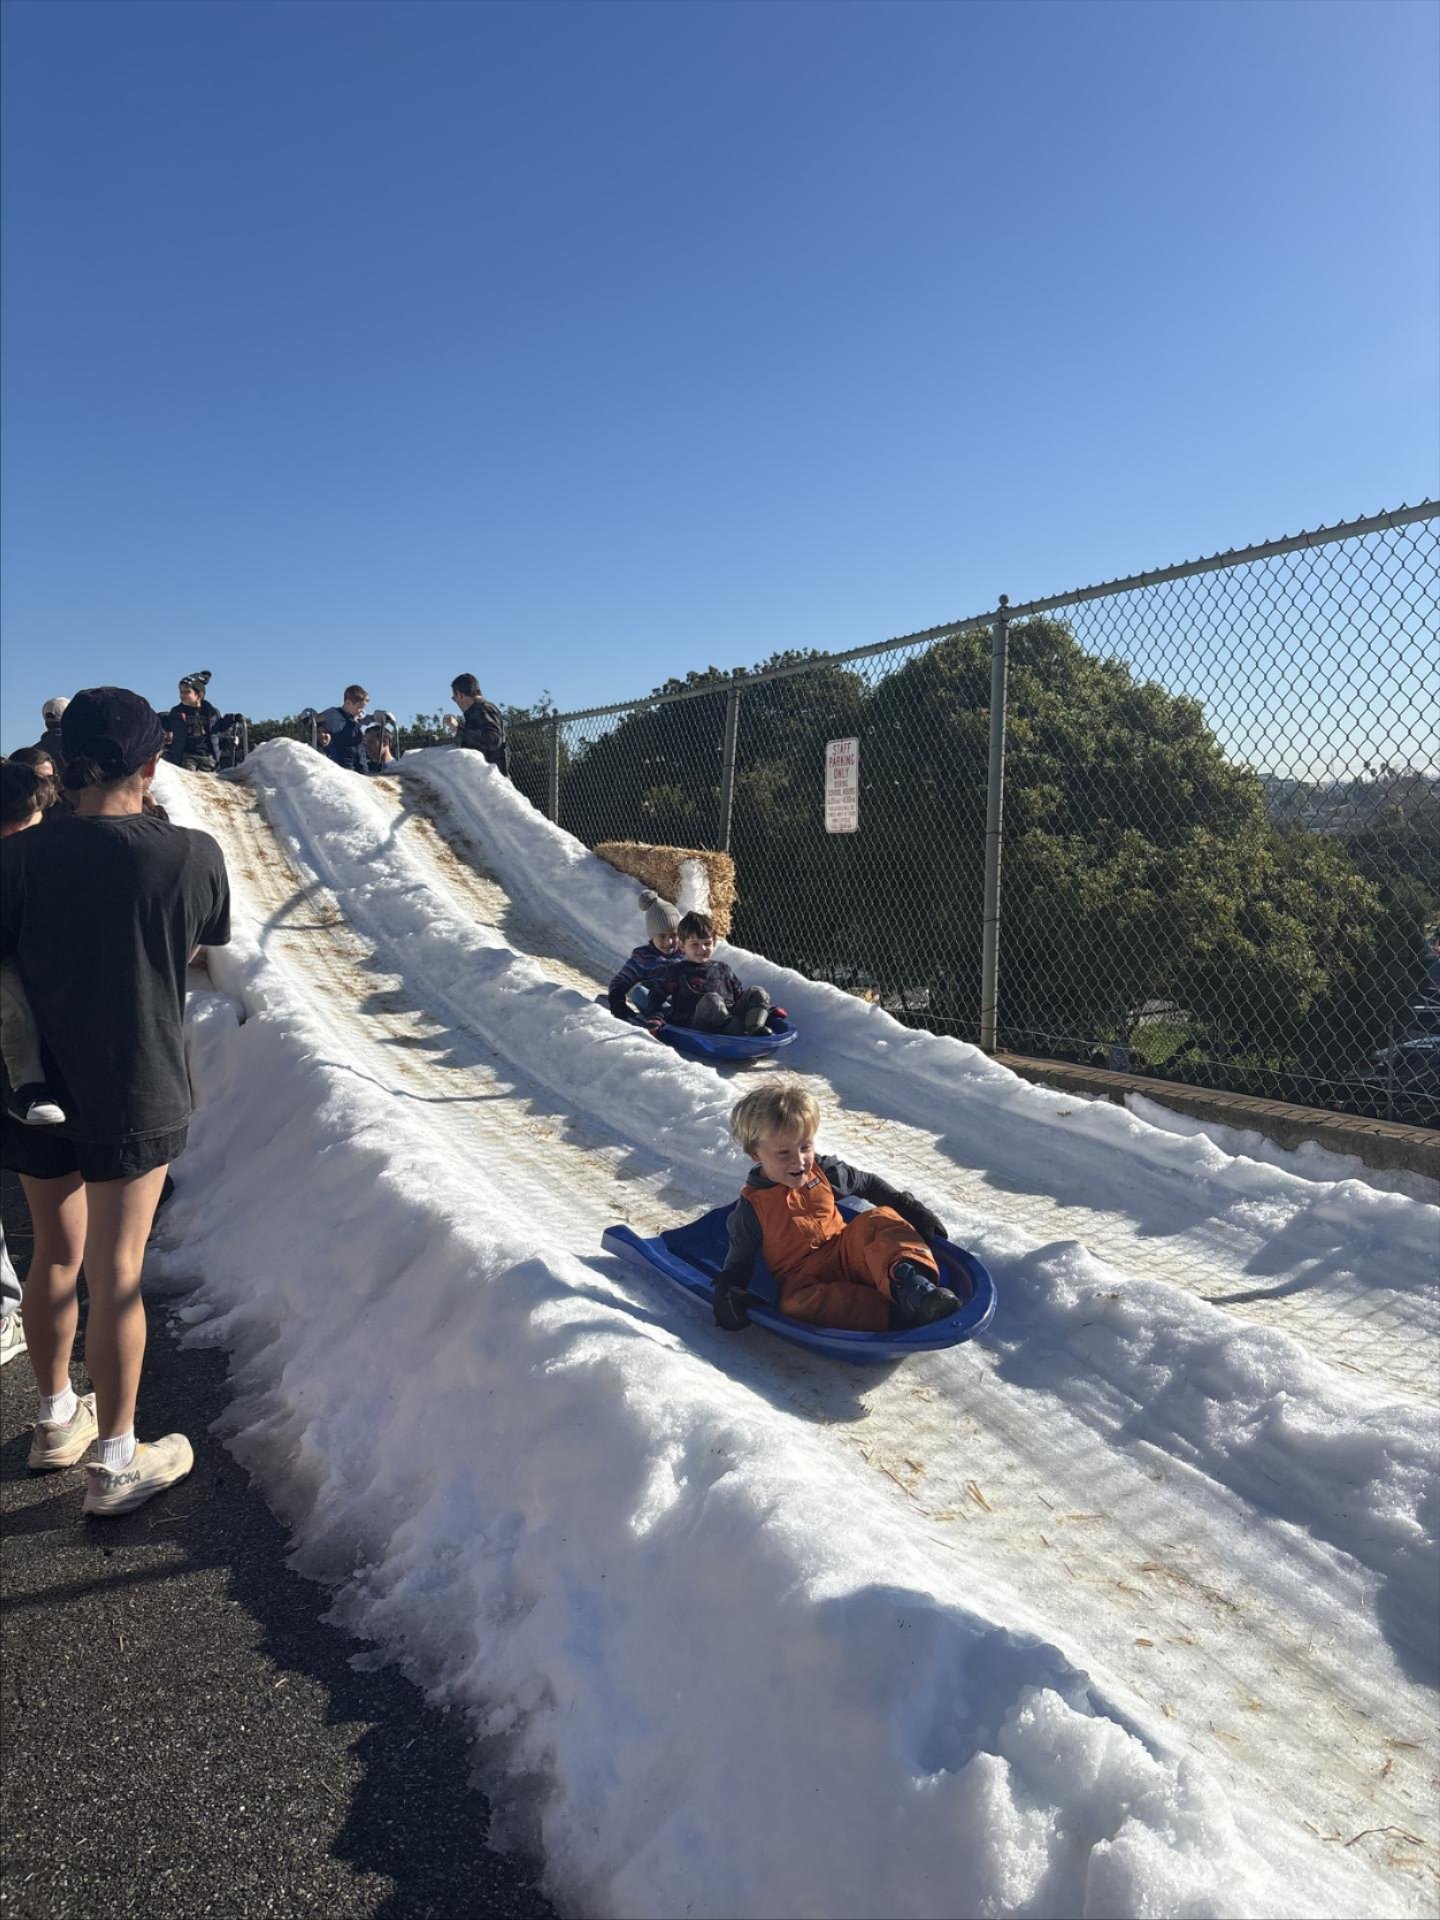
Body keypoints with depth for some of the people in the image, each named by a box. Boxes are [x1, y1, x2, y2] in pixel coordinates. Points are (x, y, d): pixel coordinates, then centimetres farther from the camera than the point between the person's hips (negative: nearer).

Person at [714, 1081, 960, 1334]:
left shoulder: (822, 1171, 6)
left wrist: (909, 1208, 14)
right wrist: (727, 1292, -16)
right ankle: (897, 1314, -47)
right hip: (805, 1279, -4)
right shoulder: (751, 1208, -3)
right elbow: (738, 1263, 5)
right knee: (797, 1303, -39)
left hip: (849, 1255, 4)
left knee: (879, 1220, -22)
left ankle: (912, 1285, -46)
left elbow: (868, 1184, 22)